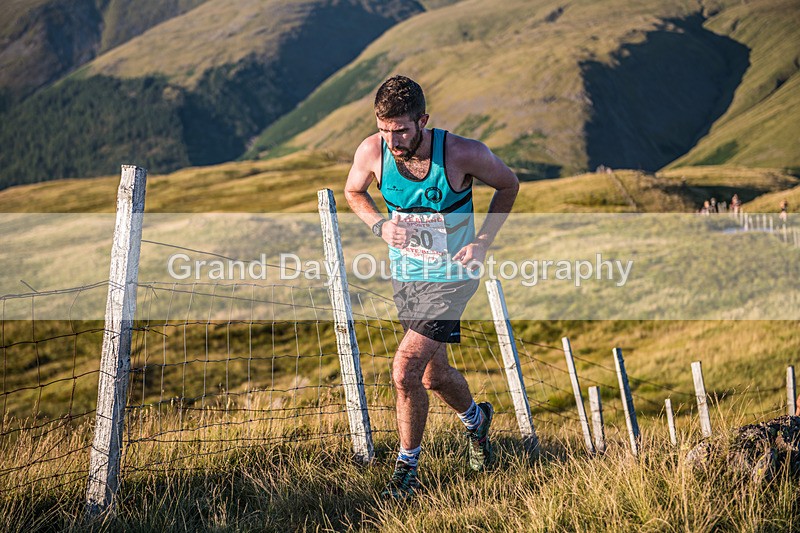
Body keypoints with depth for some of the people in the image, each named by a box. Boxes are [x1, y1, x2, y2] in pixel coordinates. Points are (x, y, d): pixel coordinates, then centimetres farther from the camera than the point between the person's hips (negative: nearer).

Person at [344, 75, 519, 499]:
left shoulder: (462, 153, -23)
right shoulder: (371, 152, -15)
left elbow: (508, 185, -3)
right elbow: (353, 192, 8)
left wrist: (482, 241, -12)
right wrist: (380, 225, -11)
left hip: (450, 276, -5)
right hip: (405, 275, 5)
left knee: (405, 372, -17)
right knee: (434, 375, 19)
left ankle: (406, 468, 3)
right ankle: (475, 419, 51)